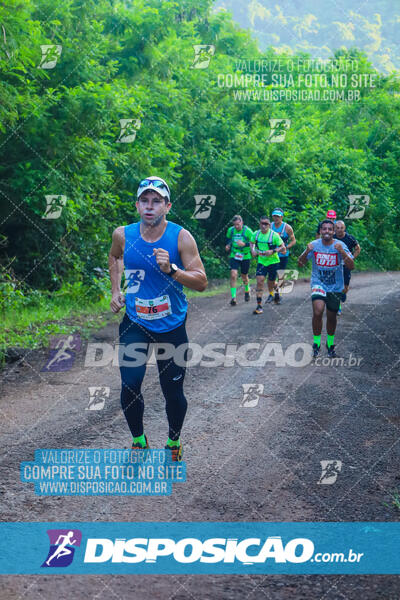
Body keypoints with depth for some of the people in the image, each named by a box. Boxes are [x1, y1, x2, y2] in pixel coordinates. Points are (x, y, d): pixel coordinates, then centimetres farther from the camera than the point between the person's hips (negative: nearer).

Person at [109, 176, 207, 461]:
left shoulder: (181, 237, -14)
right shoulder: (124, 235, -6)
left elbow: (201, 282, -16)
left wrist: (171, 269, -31)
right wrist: (116, 291, 9)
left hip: (171, 325, -1)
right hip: (134, 322, 1)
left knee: (173, 391, 6)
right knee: (129, 386, -7)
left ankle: (174, 442, 31)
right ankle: (138, 440, 18)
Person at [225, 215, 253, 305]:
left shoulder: (247, 231, -12)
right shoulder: (230, 230, -2)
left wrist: (244, 244, -27)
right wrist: (228, 245, -1)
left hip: (245, 256, -1)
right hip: (234, 256, 1)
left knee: (244, 276, 13)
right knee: (233, 275, -16)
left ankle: (247, 291, 44)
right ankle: (233, 297, -15)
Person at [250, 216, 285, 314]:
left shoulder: (274, 235, -16)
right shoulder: (256, 234, -4)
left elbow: (283, 247, -13)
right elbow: (252, 243, 16)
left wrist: (273, 251, -28)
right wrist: (253, 250, -5)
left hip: (273, 261, -2)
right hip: (261, 261, 2)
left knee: (271, 282, 11)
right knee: (259, 281, -12)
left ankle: (271, 293, 50)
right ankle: (259, 306, -10)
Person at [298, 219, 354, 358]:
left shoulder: (340, 245, -10)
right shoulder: (314, 245, -6)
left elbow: (351, 266, -17)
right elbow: (300, 264, -4)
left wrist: (342, 252, -32)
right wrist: (306, 252, -24)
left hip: (335, 287, 1)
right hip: (318, 283, -1)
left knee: (331, 317, 11)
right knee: (318, 312, -23)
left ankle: (330, 344, 36)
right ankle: (316, 342, -5)